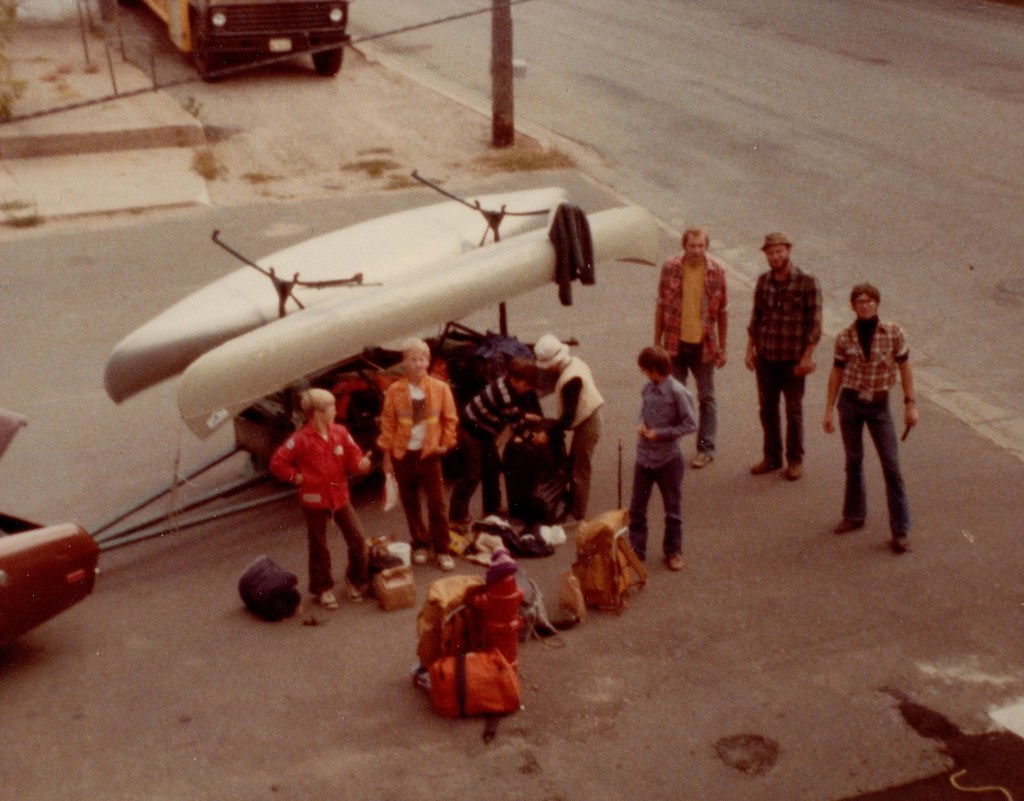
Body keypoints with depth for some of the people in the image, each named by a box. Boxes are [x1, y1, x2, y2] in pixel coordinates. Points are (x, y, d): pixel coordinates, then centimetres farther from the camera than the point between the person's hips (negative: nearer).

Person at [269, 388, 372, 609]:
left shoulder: (340, 432, -2)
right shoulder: (301, 439, -15)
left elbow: (353, 456, 0)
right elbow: (277, 463, -12)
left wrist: (361, 463, -21)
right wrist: (297, 477, -11)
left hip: (340, 496, 4)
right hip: (314, 500, -4)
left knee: (357, 539, 2)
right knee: (318, 547, 9)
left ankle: (355, 580, 24)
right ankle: (323, 589, 25)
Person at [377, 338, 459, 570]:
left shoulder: (440, 388, -5)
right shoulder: (394, 391, -6)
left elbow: (450, 419, 5)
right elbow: (388, 423, -1)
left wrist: (446, 443, -1)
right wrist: (387, 454, 0)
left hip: (429, 453, 0)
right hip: (403, 454, 1)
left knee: (437, 503, -2)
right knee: (410, 503, 10)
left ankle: (441, 550, 7)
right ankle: (420, 545, 25)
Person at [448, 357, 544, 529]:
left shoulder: (513, 386, -3)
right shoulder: (504, 395, -30)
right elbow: (516, 421, -19)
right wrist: (529, 417, -4)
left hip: (486, 431, 10)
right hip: (471, 430, -10)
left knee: (493, 468, 16)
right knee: (473, 474, -9)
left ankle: (492, 509, 30)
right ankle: (457, 518, -5)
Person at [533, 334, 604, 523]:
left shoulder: (570, 379, -28)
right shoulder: (575, 362, 2)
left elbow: (568, 416, -27)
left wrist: (549, 433, -17)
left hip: (586, 426, -10)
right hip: (588, 419, 10)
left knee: (579, 471, 1)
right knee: (573, 466, 19)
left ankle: (577, 515, 12)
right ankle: (572, 505, 31)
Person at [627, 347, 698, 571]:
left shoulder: (677, 392, -18)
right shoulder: (648, 388, 1)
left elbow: (690, 424, -16)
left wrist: (659, 434, -18)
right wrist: (641, 424, -4)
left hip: (668, 459, -6)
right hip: (644, 457, 6)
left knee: (672, 508, 11)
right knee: (637, 507, 12)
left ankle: (673, 551, 24)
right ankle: (636, 548, 24)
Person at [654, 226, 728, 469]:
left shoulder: (717, 270, -8)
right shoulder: (670, 267, -7)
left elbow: (722, 311, 0)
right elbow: (661, 306, 1)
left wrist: (722, 347, 1)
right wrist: (657, 342, 2)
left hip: (704, 344, -1)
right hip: (675, 343, 1)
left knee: (706, 398, 9)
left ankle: (706, 449, 19)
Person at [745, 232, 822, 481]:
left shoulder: (807, 283, -10)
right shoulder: (763, 281, 4)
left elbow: (814, 323, -10)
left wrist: (807, 357, -12)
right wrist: (750, 349, 9)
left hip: (793, 358, -4)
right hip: (765, 357, 4)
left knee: (793, 410, 6)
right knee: (767, 408, 11)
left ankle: (795, 460, 19)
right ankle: (772, 457, 25)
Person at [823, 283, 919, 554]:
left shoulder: (893, 333, -6)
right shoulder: (845, 338, -2)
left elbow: (904, 367, 1)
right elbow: (837, 373, 6)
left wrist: (910, 404, -2)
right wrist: (828, 410, 6)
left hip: (879, 405, -1)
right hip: (850, 402, 2)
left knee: (892, 466, -4)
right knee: (853, 461, 12)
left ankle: (900, 531, 0)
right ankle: (854, 516, 29)